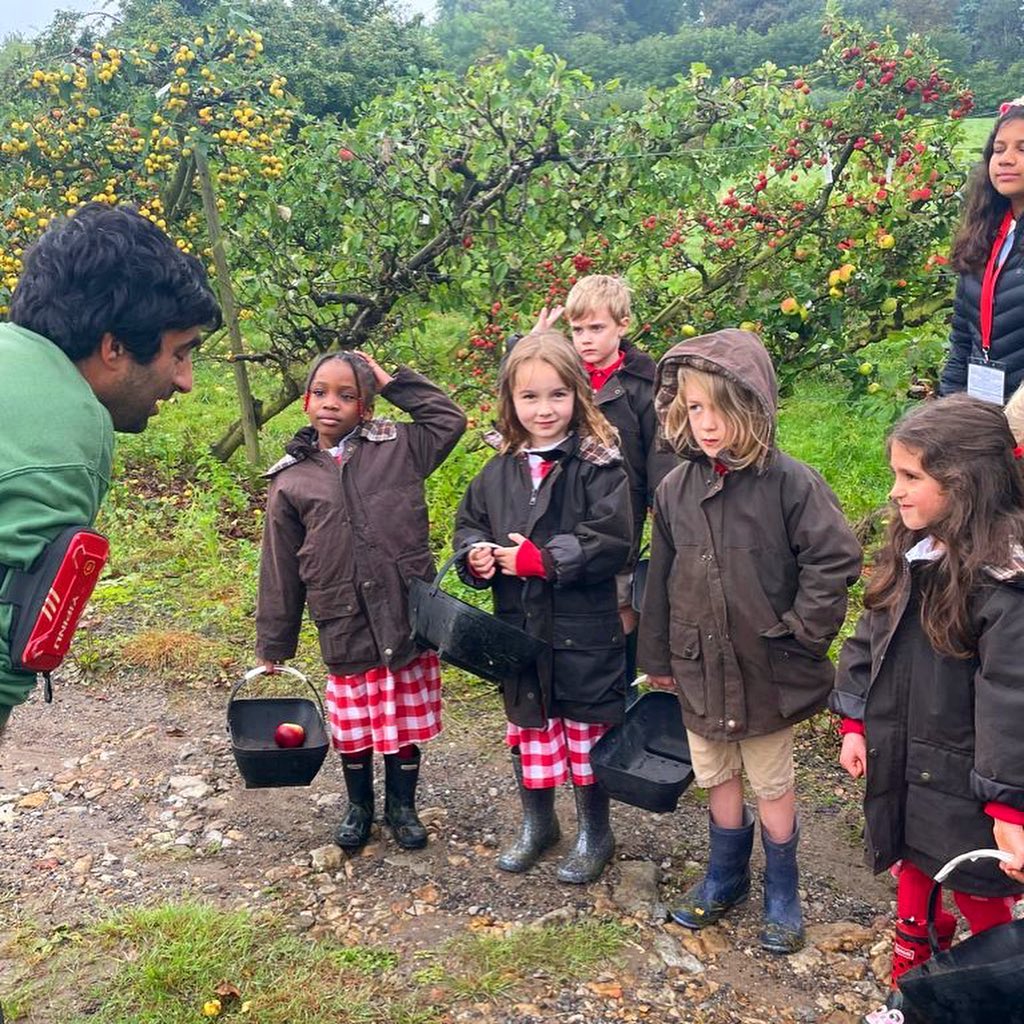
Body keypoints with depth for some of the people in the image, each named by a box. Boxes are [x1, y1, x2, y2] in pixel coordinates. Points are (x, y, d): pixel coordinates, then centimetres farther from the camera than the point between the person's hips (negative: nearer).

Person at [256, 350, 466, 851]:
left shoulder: (397, 447, 3)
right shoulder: (291, 480, 3)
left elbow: (450, 419, 3)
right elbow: (280, 570, 6)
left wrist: (392, 382, 2)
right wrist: (273, 644, 9)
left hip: (410, 620, 0)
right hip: (345, 631, 0)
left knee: (408, 722, 12)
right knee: (353, 730, 13)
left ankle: (401, 806, 34)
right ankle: (358, 806, 38)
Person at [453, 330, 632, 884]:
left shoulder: (598, 465, -12)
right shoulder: (497, 473, 5)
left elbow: (612, 541, -20)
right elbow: (468, 526, 14)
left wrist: (541, 558, -21)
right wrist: (476, 555, -9)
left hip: (584, 630, -5)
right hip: (519, 629, 5)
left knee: (587, 731, 10)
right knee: (528, 729, 19)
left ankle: (594, 833, 30)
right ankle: (536, 824, 40)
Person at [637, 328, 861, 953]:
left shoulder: (789, 483, -16)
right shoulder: (676, 490, -2)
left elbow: (836, 559, -16)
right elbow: (662, 579, 5)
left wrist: (802, 632, -15)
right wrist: (659, 658, 10)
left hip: (768, 669, -4)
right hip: (700, 668, 4)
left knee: (772, 785, 12)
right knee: (717, 778, 19)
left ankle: (781, 893, 33)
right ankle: (726, 878, 40)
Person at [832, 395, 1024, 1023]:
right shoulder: (910, 553, 2)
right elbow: (870, 641, 11)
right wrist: (856, 723, 9)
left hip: (965, 781, -7)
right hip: (901, 766, 7)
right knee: (914, 881, 22)